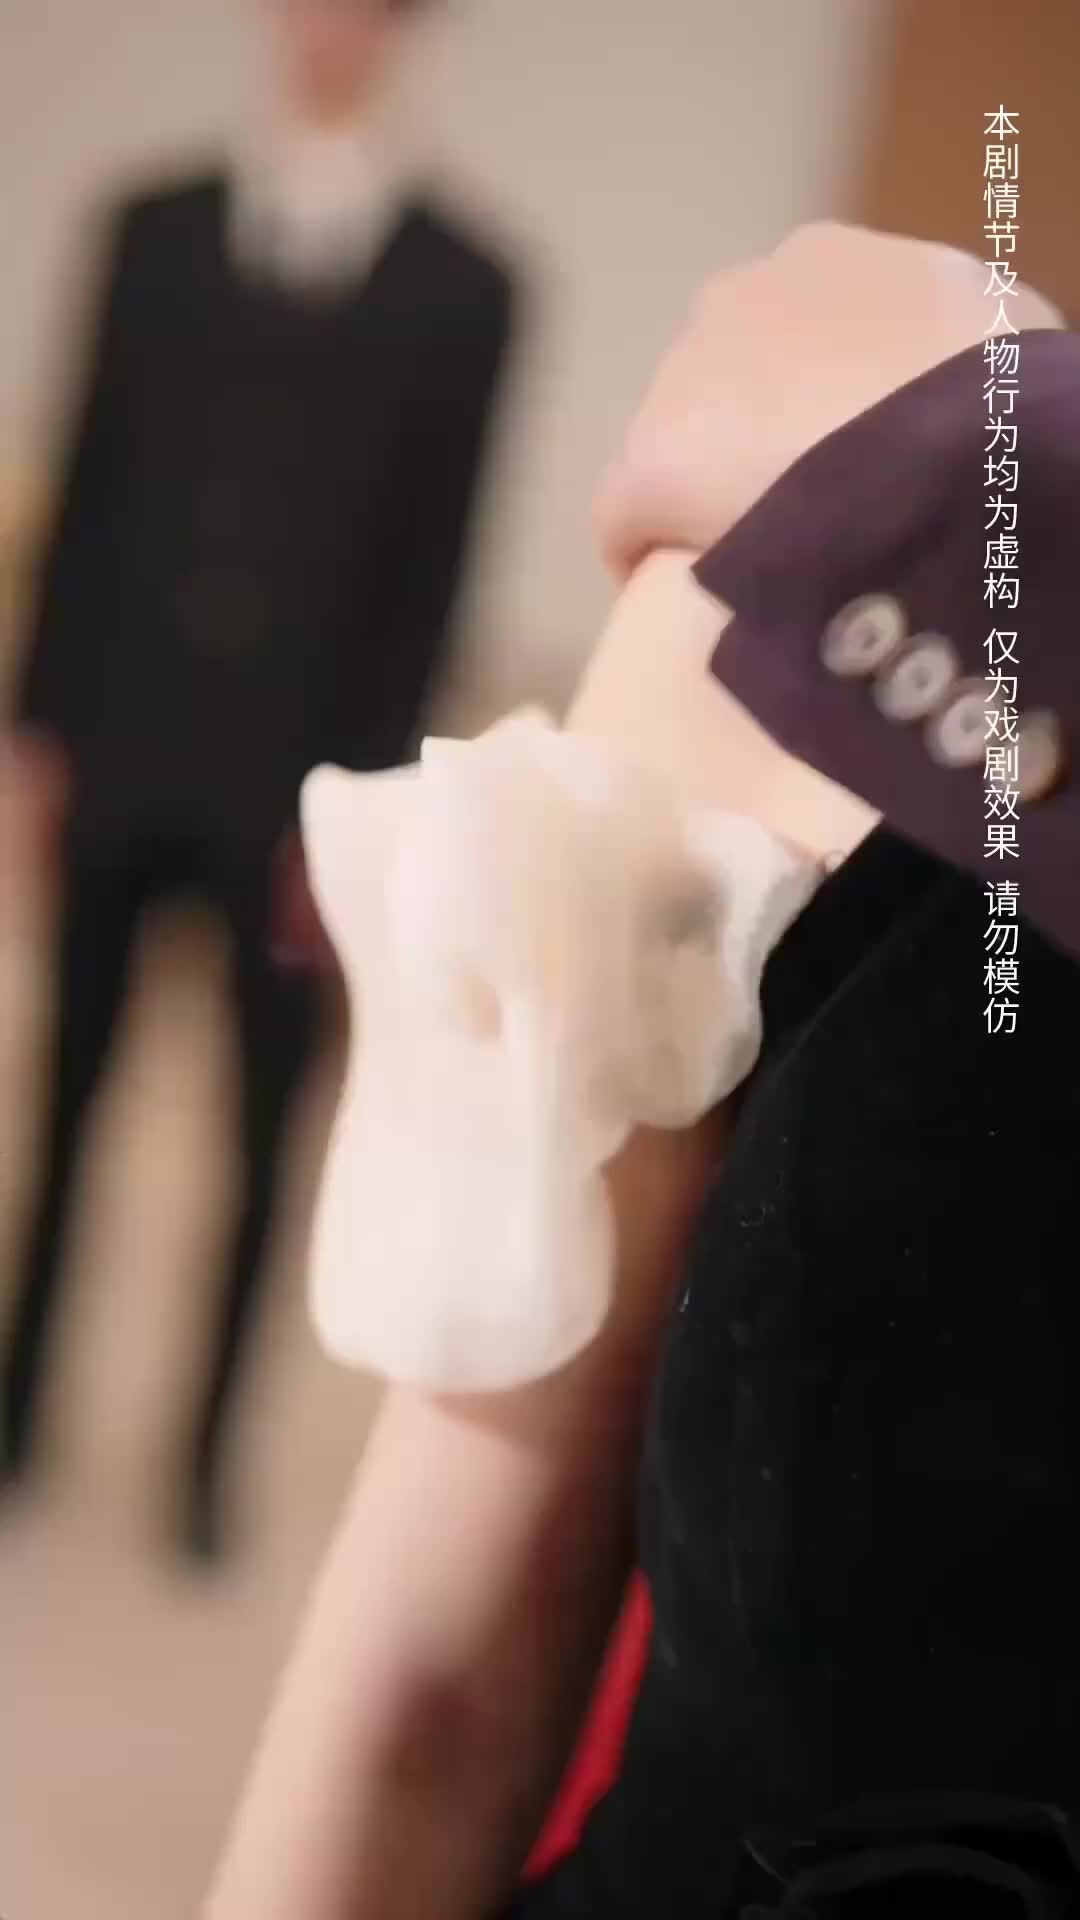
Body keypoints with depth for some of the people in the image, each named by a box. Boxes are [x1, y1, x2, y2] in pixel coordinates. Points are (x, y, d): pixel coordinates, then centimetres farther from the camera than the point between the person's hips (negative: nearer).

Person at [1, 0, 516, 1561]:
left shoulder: (461, 287, -1)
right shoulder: (153, 228, 6)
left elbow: (431, 567, -2)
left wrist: (361, 791, -6)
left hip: (288, 782, -2)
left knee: (263, 1130, 7)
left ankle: (210, 1450, 19)